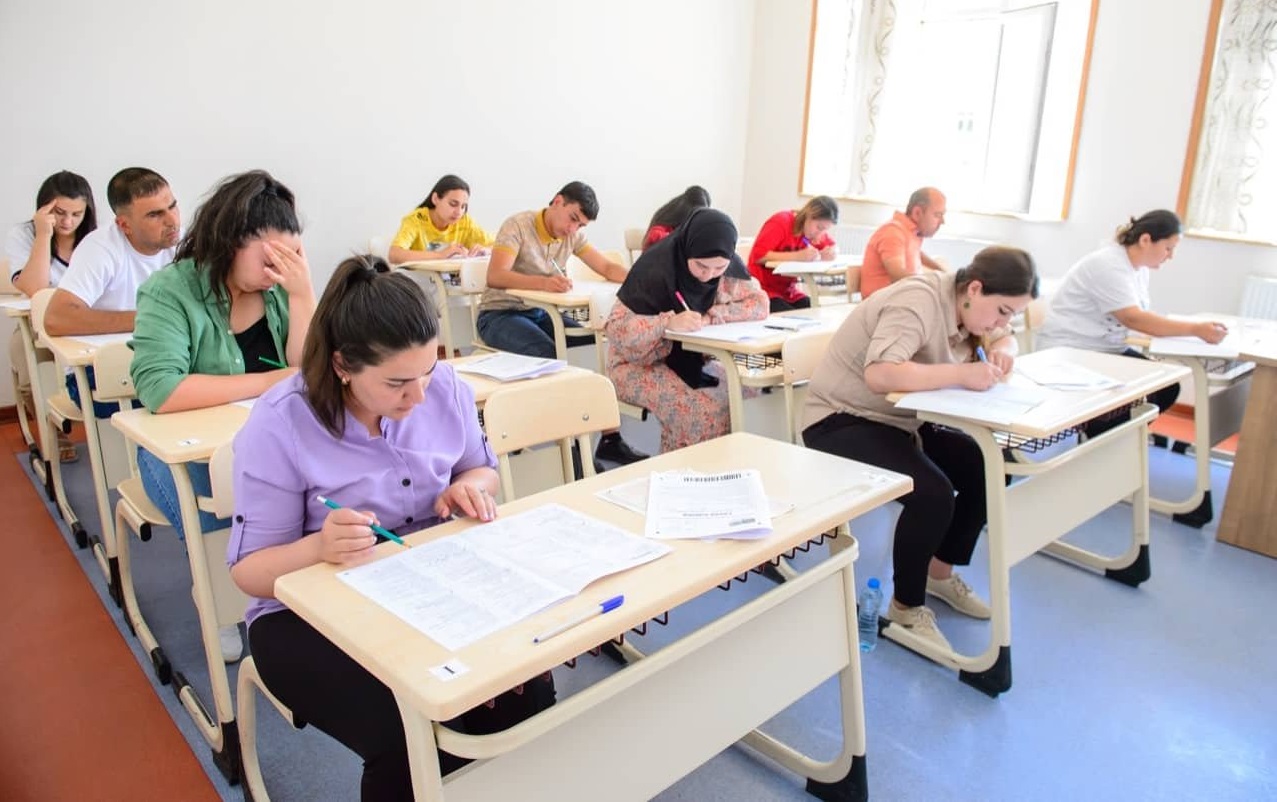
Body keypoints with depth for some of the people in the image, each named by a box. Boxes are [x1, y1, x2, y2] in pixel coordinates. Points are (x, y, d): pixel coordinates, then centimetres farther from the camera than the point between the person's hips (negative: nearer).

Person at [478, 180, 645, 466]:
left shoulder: (573, 235, 4)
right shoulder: (518, 225, -15)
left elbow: (607, 268, 1)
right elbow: (495, 276, -27)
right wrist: (543, 283, -44)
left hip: (540, 313, 6)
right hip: (499, 314, -6)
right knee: (548, 354, -34)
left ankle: (609, 438, -14)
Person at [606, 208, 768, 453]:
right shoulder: (656, 266, -23)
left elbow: (759, 303, -8)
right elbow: (616, 328, -26)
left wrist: (711, 316, -23)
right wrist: (669, 322, -41)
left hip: (691, 360, 5)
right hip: (639, 363, -5)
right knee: (696, 409, -30)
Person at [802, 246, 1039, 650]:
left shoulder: (966, 305, 2)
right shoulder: (919, 302, -26)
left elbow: (1003, 338, 20)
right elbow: (879, 375, -40)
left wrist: (1003, 352, -4)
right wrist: (962, 374, -34)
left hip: (899, 421, 10)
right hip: (841, 421, -9)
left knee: (986, 468, -3)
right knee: (932, 493, -27)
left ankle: (940, 572, 18)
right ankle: (906, 606, -4)